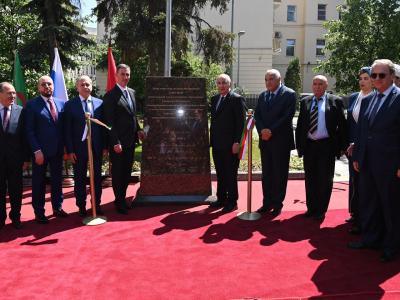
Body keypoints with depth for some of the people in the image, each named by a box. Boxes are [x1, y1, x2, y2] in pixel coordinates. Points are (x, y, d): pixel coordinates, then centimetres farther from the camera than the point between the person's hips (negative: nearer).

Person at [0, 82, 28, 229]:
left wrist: (26, 157, -4)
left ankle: (15, 217, 24)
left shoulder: (21, 111, -2)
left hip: (15, 157, 0)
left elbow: (25, 135, -2)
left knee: (16, 189, 10)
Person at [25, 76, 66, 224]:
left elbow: (64, 126, 9)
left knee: (57, 180, 13)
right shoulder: (32, 104, -5)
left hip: (58, 149, 4)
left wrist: (65, 145, 1)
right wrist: (37, 150, -15)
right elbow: (29, 130, -9)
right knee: (39, 182, 7)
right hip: (40, 150, -4)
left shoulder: (61, 103, 7)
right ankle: (39, 212, 18)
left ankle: (57, 207, 26)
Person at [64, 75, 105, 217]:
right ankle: (81, 206, 21)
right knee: (80, 178, 8)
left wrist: (105, 146, 2)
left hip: (97, 146, 2)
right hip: (79, 146, -2)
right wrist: (70, 150, -8)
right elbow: (68, 130, -4)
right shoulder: (70, 104, -2)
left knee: (97, 176, 11)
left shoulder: (100, 103, 3)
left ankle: (97, 204, 24)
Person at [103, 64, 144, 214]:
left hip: (130, 141, 7)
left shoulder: (132, 92, 11)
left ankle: (122, 198, 28)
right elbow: (109, 122, -15)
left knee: (127, 172, 15)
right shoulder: (110, 95, -12)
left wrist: (138, 130, 6)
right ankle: (119, 202, 20)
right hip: (118, 142, -7)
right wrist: (116, 142, -19)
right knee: (118, 172, 6)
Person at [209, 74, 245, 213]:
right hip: (217, 144, 7)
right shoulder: (214, 99, 13)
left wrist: (237, 142, -17)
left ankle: (232, 202, 13)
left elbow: (241, 122, -12)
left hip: (230, 144, -7)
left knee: (231, 174, 2)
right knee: (220, 174, 14)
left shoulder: (237, 99, -9)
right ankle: (221, 199, 25)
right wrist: (212, 139, 13)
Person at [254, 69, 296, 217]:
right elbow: (257, 115, 8)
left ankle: (277, 204, 12)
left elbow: (288, 116, -13)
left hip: (281, 140, -5)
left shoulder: (289, 94, -5)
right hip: (265, 140, 5)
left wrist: (271, 131, -16)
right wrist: (262, 130, -10)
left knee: (280, 173, 2)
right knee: (266, 173, 9)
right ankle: (267, 202, 18)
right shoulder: (262, 95, 14)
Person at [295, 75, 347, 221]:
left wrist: (342, 146, -7)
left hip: (326, 146, -3)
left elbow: (342, 125, -2)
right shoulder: (305, 102, 8)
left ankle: (321, 211, 17)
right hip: (308, 145, 3)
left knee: (325, 179, 4)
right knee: (310, 179, 11)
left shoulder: (335, 101, -2)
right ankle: (311, 208, 24)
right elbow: (299, 125, 9)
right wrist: (299, 144, 3)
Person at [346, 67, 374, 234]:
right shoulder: (353, 98, 11)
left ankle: (362, 221, 5)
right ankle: (355, 215, 25)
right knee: (354, 180, 12)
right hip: (352, 146, 6)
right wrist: (349, 144, 6)